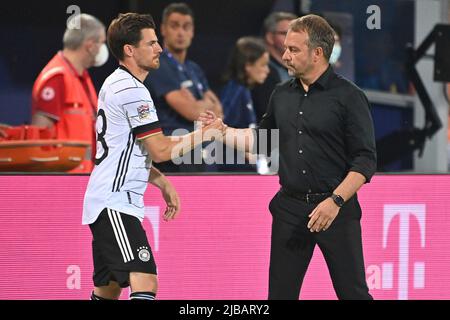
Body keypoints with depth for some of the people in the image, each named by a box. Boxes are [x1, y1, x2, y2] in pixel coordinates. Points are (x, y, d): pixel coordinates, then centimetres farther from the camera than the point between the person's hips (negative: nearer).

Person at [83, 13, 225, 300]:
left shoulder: (116, 84, 18)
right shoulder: (132, 91, -15)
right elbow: (160, 150, -15)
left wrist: (163, 183, 20)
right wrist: (203, 134, -4)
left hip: (105, 203, 11)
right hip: (115, 204, -11)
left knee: (109, 289, 14)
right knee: (145, 283, -22)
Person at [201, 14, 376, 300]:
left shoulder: (349, 97, -7)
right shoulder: (282, 95, 11)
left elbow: (365, 161, -10)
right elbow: (261, 140, 26)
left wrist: (335, 201, -19)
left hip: (336, 209, -5)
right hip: (290, 209, 6)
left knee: (352, 292, -4)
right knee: (280, 292, 7)